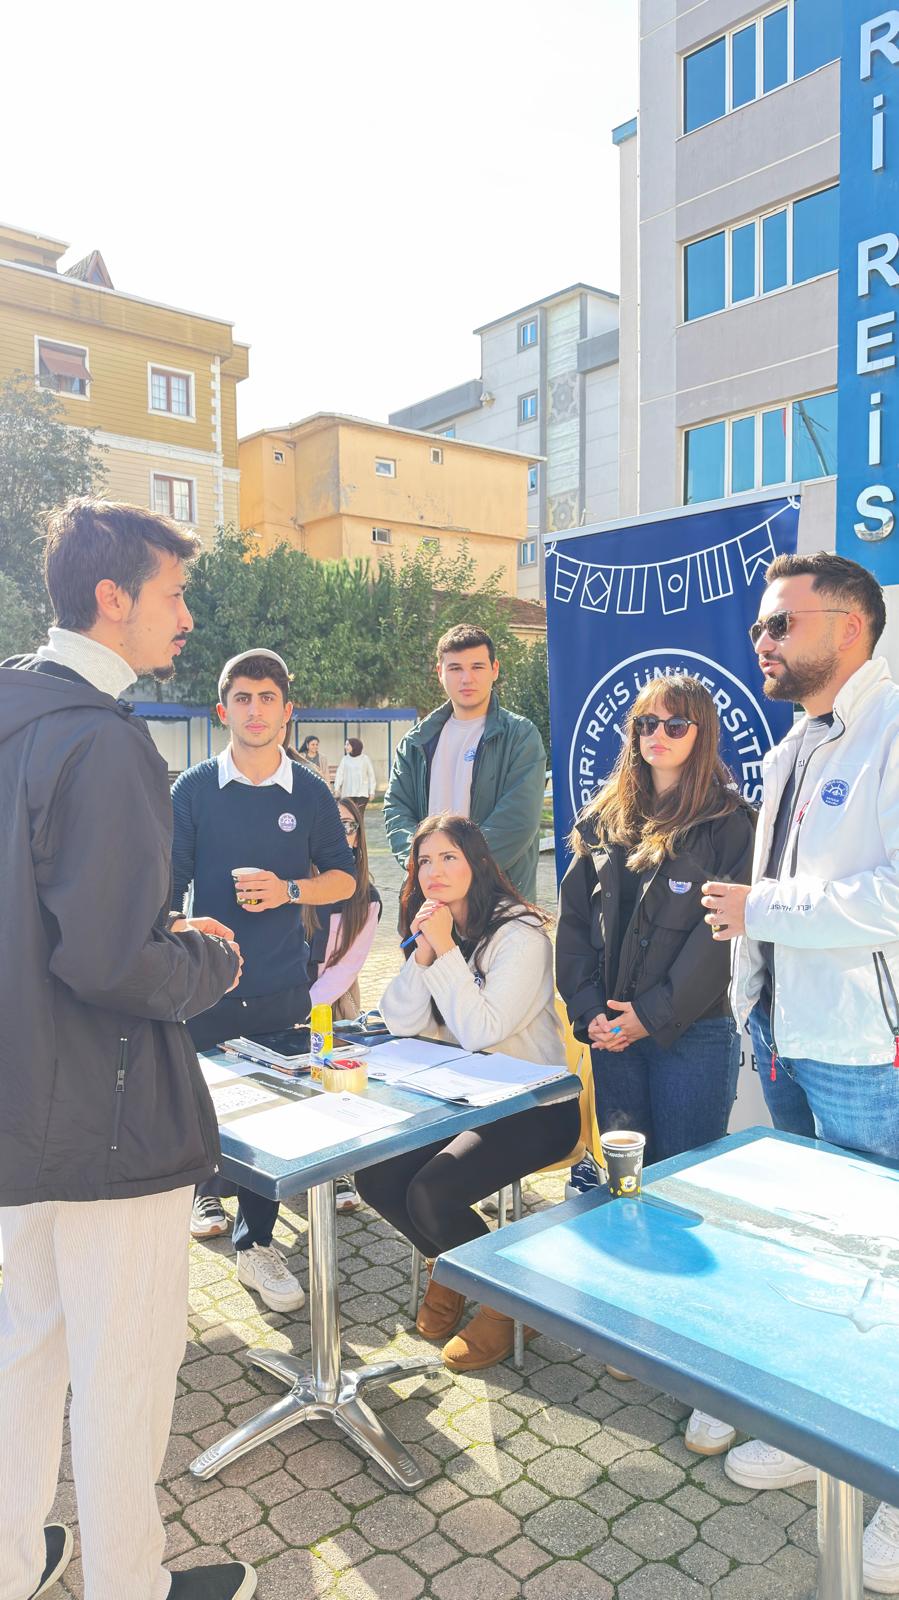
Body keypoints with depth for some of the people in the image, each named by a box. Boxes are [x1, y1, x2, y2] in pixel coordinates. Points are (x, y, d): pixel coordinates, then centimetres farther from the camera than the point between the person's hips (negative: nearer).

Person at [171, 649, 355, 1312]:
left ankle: (257, 1244, 22)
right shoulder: (193, 789, -1)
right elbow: (168, 883, 0)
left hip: (281, 987, 1)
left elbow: (344, 878, 8)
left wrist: (289, 890, -10)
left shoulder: (310, 792, 2)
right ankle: (206, 1187, 38)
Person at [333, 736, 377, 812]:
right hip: (348, 793, 2)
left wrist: (372, 791, 4)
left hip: (362, 793, -1)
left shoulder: (364, 759, 4)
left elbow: (371, 775, 6)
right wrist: (337, 788, -11)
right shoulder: (345, 759, 7)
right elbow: (340, 773, 2)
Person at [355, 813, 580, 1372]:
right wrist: (424, 953, -18)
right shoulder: (431, 929, 5)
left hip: (535, 1106, -7)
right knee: (375, 1177, -9)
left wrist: (446, 949, -25)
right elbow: (400, 1022, -4)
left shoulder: (520, 935, -18)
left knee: (431, 1194, -23)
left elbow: (481, 1031, -26)